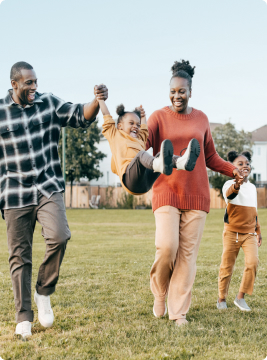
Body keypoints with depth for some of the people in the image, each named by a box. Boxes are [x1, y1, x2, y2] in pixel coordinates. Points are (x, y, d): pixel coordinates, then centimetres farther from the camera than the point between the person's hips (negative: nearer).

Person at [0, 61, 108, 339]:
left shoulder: (49, 103, 5)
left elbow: (80, 117, 0)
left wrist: (97, 102, -20)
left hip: (49, 189, 1)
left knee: (59, 236, -23)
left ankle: (44, 293, 2)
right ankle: (23, 317, 16)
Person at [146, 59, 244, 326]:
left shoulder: (201, 119, 13)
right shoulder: (159, 117, 3)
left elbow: (210, 157, 19)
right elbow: (143, 143, -12)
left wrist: (232, 170, 4)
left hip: (196, 195, 3)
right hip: (166, 192, -3)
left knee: (188, 252, 1)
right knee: (167, 246, -16)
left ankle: (178, 311, 11)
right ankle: (159, 294, 13)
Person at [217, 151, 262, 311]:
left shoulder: (253, 187, 12)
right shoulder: (230, 184, -8)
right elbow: (229, 194, -34)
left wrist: (258, 231, 23)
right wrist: (236, 185, -56)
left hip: (249, 233, 4)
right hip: (232, 232, -4)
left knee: (253, 262, -14)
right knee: (227, 266, 4)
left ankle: (241, 297, -1)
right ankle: (222, 298, 23)